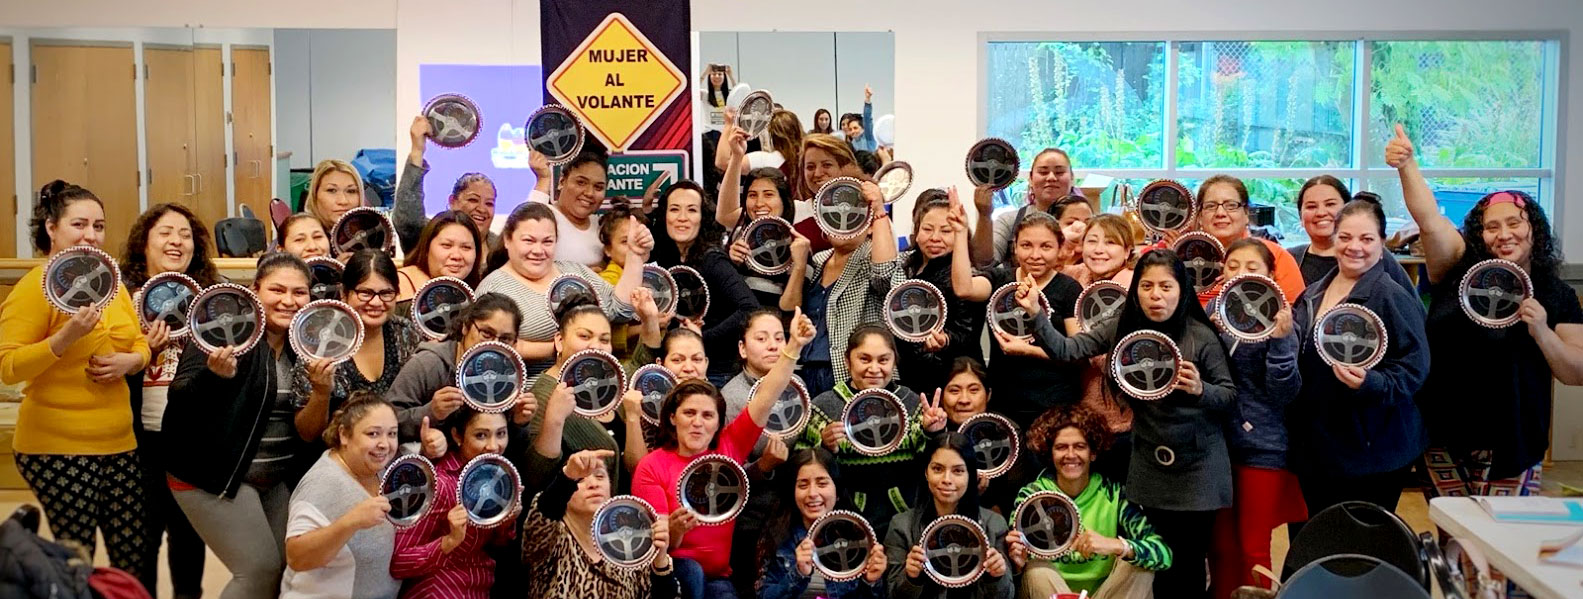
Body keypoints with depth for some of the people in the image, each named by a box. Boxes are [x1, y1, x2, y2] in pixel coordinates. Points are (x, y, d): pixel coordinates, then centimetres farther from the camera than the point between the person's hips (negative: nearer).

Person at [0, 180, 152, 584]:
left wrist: (129, 361, -4)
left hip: (118, 444, 6)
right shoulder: (35, 287, -10)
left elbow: (139, 344, 18)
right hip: (58, 448, -6)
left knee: (136, 561, 9)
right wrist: (66, 337, -28)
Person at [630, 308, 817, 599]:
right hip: (671, 573, -2)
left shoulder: (727, 448, 2)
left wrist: (794, 345, -15)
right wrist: (674, 530, -32)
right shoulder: (651, 466, -6)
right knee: (690, 571, -33)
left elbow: (765, 399, -6)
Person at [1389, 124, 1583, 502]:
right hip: (1444, 436, 0)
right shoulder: (1459, 271, 1)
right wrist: (1406, 165, -29)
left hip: (1510, 442, 0)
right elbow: (1428, 218, -14)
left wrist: (1541, 331, -17)